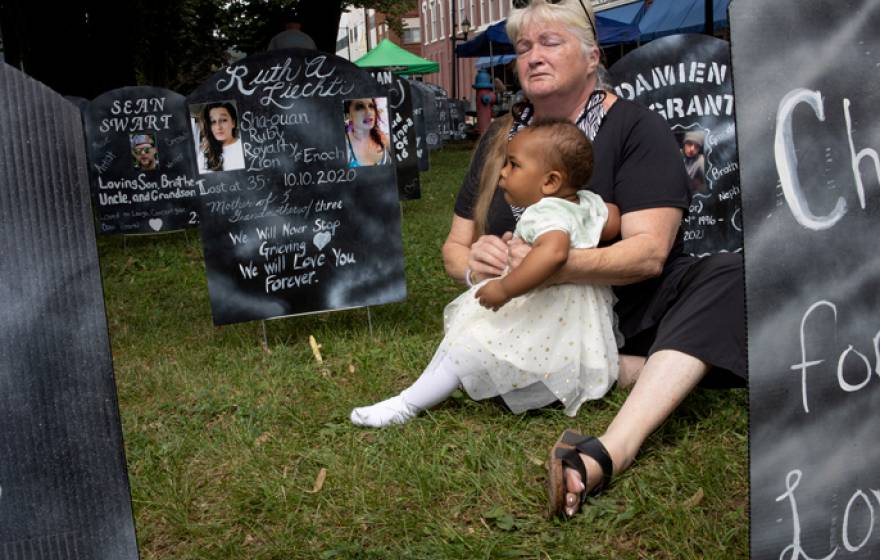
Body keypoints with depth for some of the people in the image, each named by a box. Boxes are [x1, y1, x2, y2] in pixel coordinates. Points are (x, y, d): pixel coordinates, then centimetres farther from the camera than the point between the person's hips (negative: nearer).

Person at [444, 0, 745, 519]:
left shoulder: (636, 127, -9)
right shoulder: (500, 140, 5)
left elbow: (649, 251, -21)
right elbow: (455, 248, 5)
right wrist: (474, 262, -21)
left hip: (631, 307, -3)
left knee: (730, 274, -31)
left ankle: (607, 452, -52)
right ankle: (671, 370, -20)